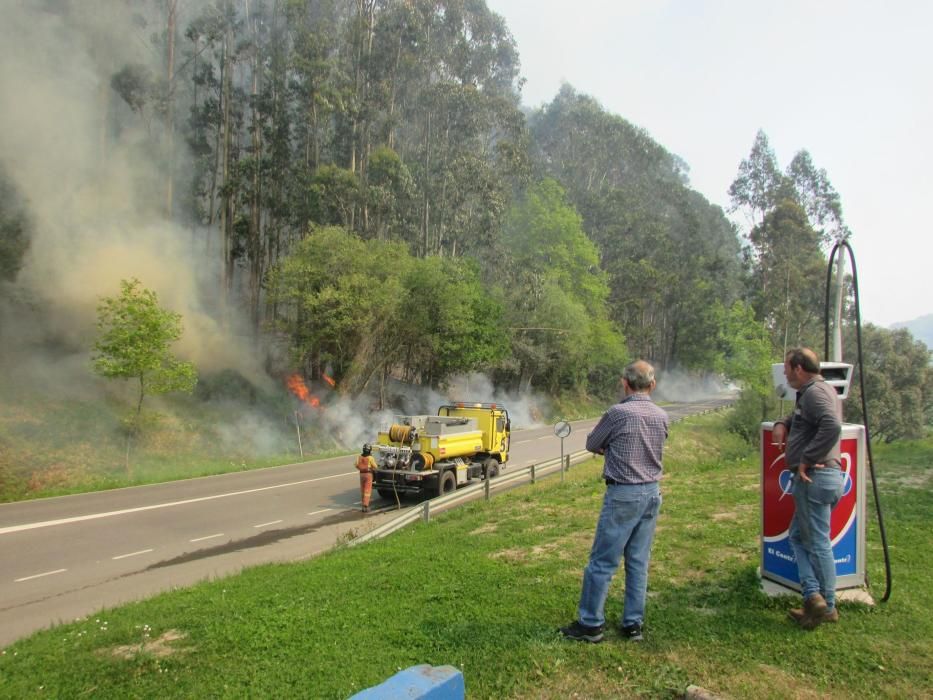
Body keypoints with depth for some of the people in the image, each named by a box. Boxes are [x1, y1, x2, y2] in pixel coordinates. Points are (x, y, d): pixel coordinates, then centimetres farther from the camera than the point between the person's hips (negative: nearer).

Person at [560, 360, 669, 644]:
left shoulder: (617, 413, -14)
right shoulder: (662, 417, 4)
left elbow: (591, 445, -1)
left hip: (623, 494, -6)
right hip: (652, 493, 6)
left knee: (602, 562, 3)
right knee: (638, 563, 13)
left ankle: (590, 624, 11)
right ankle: (633, 624, 20)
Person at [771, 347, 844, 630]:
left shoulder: (815, 392, -15)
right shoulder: (813, 392, 18)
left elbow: (832, 426, -31)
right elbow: (800, 417, 33)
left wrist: (807, 460, -24)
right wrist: (783, 424, 10)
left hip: (815, 477, -11)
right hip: (815, 478, 11)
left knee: (818, 543, -1)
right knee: (798, 536, 14)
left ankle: (827, 606, 9)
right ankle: (813, 595, 11)